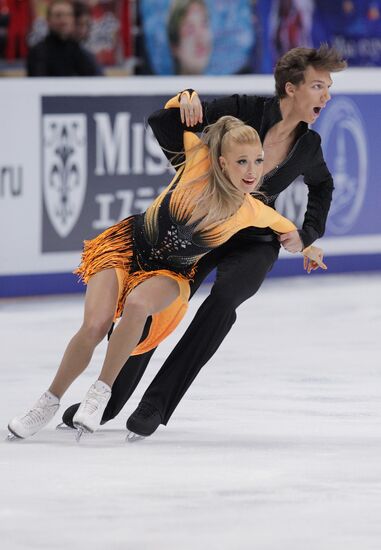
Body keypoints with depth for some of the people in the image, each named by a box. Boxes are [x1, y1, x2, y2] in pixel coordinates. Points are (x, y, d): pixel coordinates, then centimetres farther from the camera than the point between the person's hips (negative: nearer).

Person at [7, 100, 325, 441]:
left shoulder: (252, 212, -17)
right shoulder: (199, 161, -22)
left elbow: (284, 226, 7)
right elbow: (173, 112, -6)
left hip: (170, 273, 1)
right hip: (127, 246, -1)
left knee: (138, 305, -35)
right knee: (95, 326, -21)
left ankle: (101, 393, -20)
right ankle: (50, 402, 1)